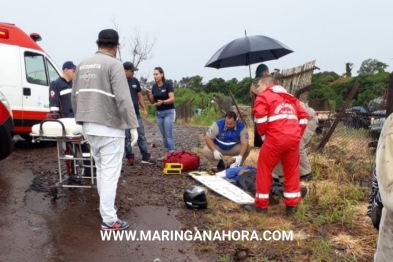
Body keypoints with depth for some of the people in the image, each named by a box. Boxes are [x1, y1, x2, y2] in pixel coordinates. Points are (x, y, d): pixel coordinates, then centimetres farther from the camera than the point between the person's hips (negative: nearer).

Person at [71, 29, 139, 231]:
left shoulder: (83, 65, 13)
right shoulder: (114, 64, -9)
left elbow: (74, 97, 16)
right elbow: (123, 99, -18)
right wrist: (133, 126, -14)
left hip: (89, 127, 7)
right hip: (109, 128, -7)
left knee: (101, 170, 19)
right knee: (110, 173, -2)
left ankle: (106, 207, 31)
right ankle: (109, 219, 4)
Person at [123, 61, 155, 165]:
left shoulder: (135, 81, 9)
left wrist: (144, 109, 7)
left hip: (136, 114, 5)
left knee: (141, 136, 5)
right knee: (127, 137, 4)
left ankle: (145, 157, 10)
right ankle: (130, 157, 16)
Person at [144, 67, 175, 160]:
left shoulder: (168, 85, -10)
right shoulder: (154, 87, 7)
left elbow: (172, 99, -17)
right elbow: (152, 102, 11)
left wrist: (162, 102, -34)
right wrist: (148, 94, -7)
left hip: (169, 112, -6)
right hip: (158, 113, 6)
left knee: (169, 135, -9)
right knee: (163, 135, 10)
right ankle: (166, 154, 16)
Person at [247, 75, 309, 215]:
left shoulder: (264, 96, 8)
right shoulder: (290, 98, 26)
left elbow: (260, 115, -10)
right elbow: (304, 116, 19)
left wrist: (263, 134, 2)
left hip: (275, 139, -5)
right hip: (293, 139, 5)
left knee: (264, 170, 9)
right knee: (292, 171, 16)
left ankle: (261, 205, 15)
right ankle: (291, 205, 21)